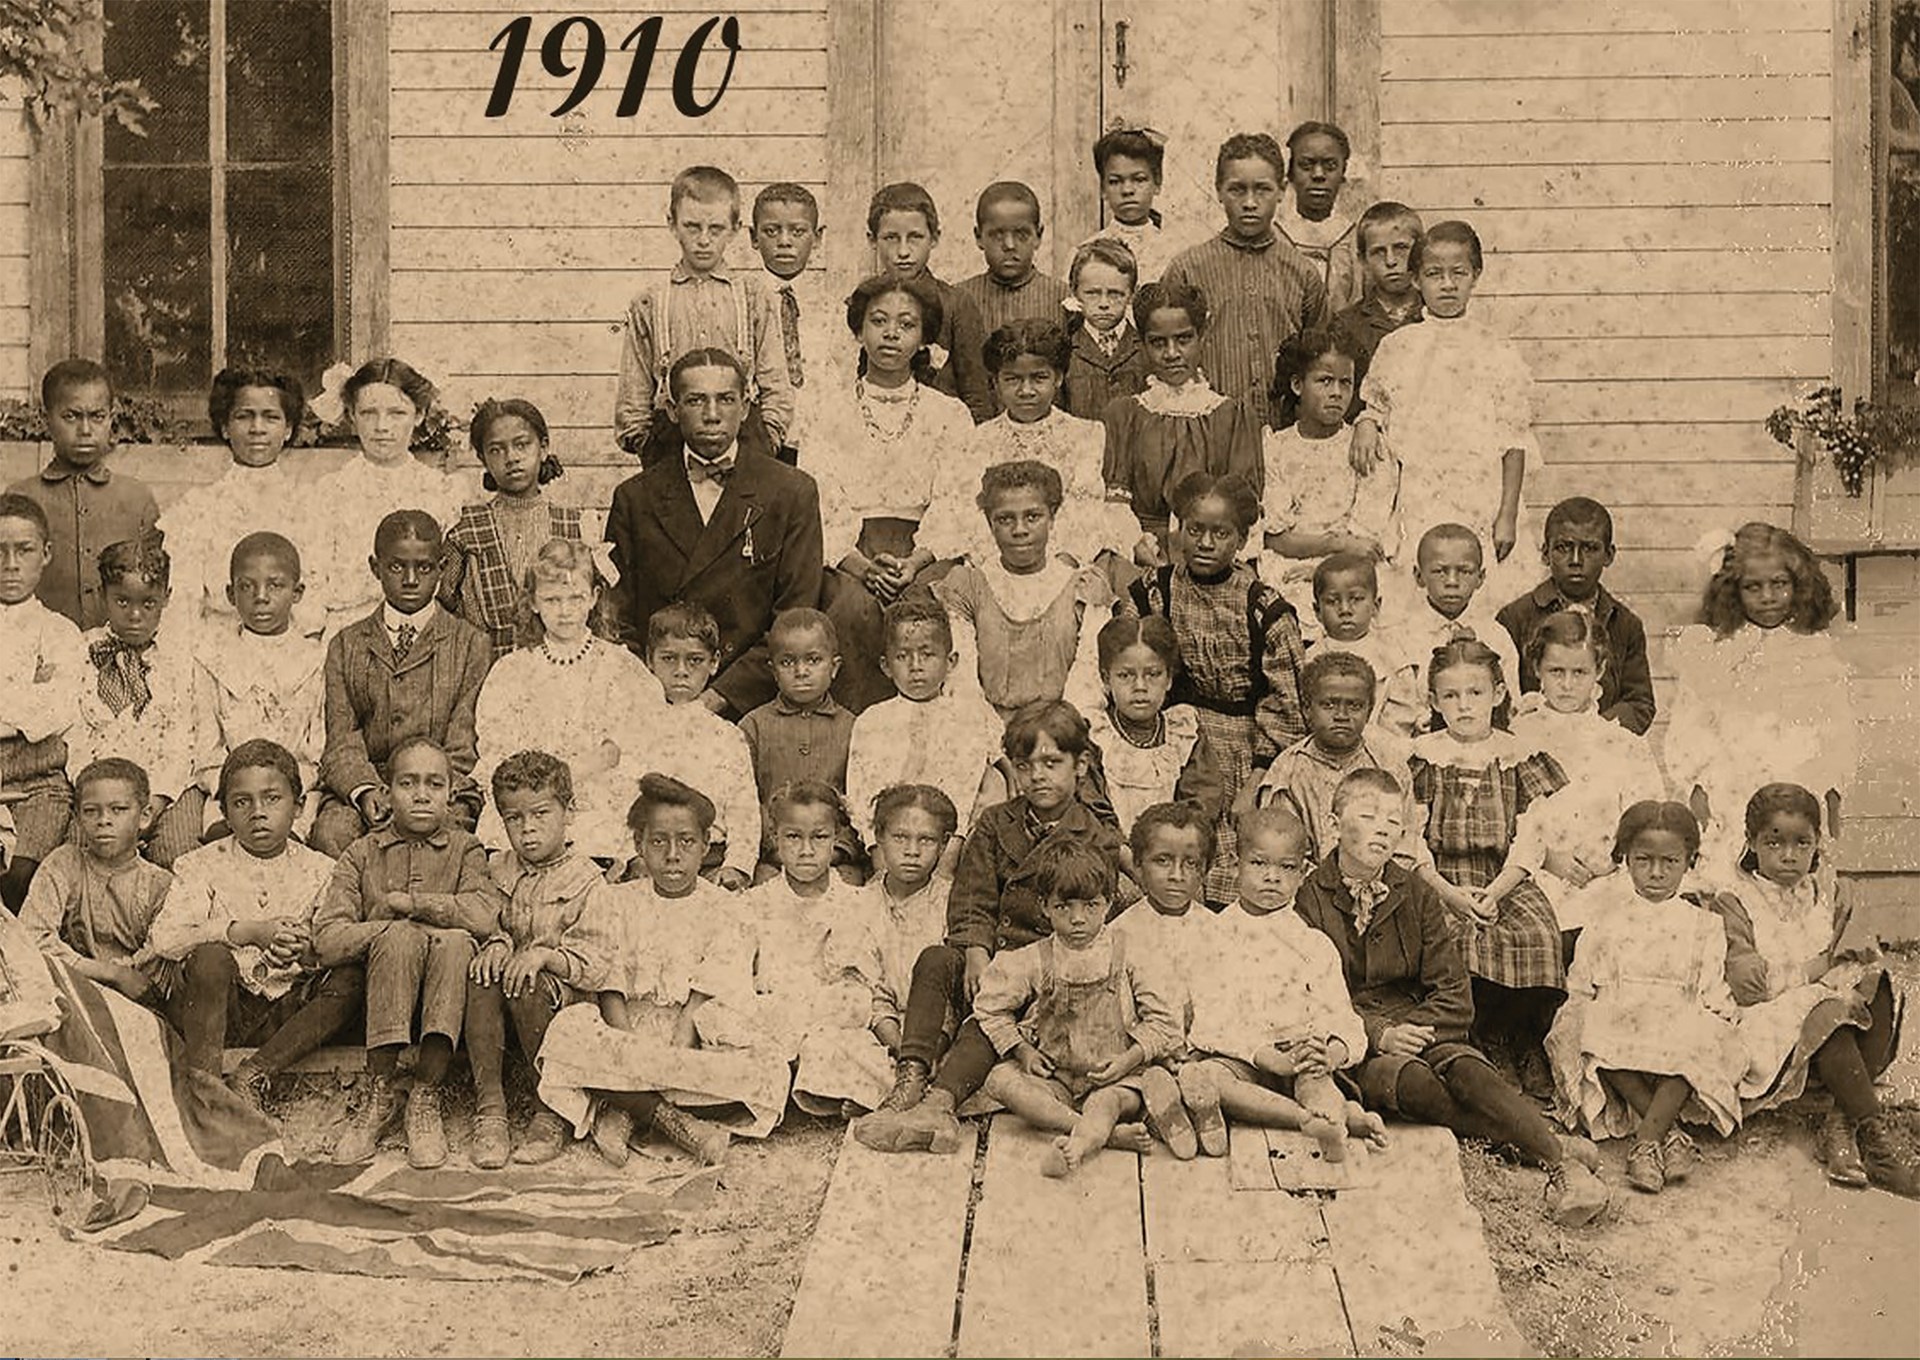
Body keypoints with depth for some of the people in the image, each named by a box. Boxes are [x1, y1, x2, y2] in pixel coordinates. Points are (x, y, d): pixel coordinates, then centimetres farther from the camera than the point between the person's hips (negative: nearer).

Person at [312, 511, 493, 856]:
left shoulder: (472, 645, 11)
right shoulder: (345, 646, 17)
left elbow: (464, 749, 2)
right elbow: (342, 744, 6)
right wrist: (365, 790, -15)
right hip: (362, 786, 2)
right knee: (332, 831, -30)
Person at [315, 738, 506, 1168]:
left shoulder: (464, 850, 10)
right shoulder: (362, 854, 10)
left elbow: (486, 915, -13)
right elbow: (326, 942, -3)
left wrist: (408, 902, -10)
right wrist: (392, 923, -13)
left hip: (442, 1002, 0)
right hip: (377, 999, 0)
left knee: (456, 943, -30)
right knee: (400, 936, -29)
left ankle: (425, 1097, -22)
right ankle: (379, 1095, -23)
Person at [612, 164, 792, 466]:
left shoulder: (752, 293, 10)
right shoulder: (648, 304, 10)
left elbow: (775, 382, 8)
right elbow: (633, 393, 12)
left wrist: (768, 437, 0)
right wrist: (639, 438, 3)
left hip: (742, 433, 0)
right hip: (670, 438, 0)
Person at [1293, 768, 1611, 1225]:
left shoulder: (1415, 895, 11)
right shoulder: (1307, 899, 0)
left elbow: (1455, 998, 8)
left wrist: (1408, 1031, -11)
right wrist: (1380, 1035, -20)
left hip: (1415, 1029, 3)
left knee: (1464, 1068, -30)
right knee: (1408, 1080, -34)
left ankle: (1565, 1167, -40)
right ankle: (1550, 1145, -36)